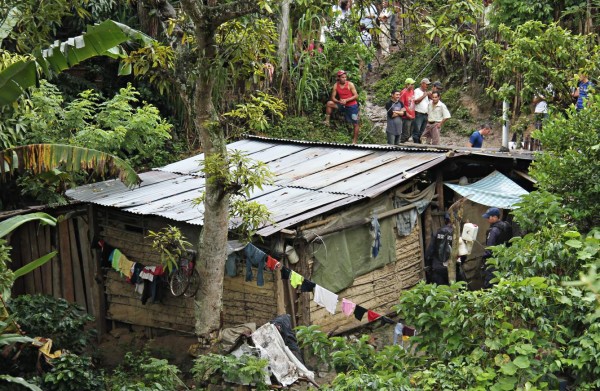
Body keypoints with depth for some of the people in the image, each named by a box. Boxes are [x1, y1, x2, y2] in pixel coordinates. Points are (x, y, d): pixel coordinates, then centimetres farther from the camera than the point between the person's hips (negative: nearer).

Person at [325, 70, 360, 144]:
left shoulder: (350, 84, -15)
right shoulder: (336, 85, -7)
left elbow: (356, 96, -15)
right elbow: (333, 97, -4)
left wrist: (346, 100, -25)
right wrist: (339, 101, -24)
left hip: (352, 106, -3)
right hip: (342, 105, 3)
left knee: (355, 124, 1)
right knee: (329, 103, -16)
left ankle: (354, 141, 13)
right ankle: (327, 121, -5)